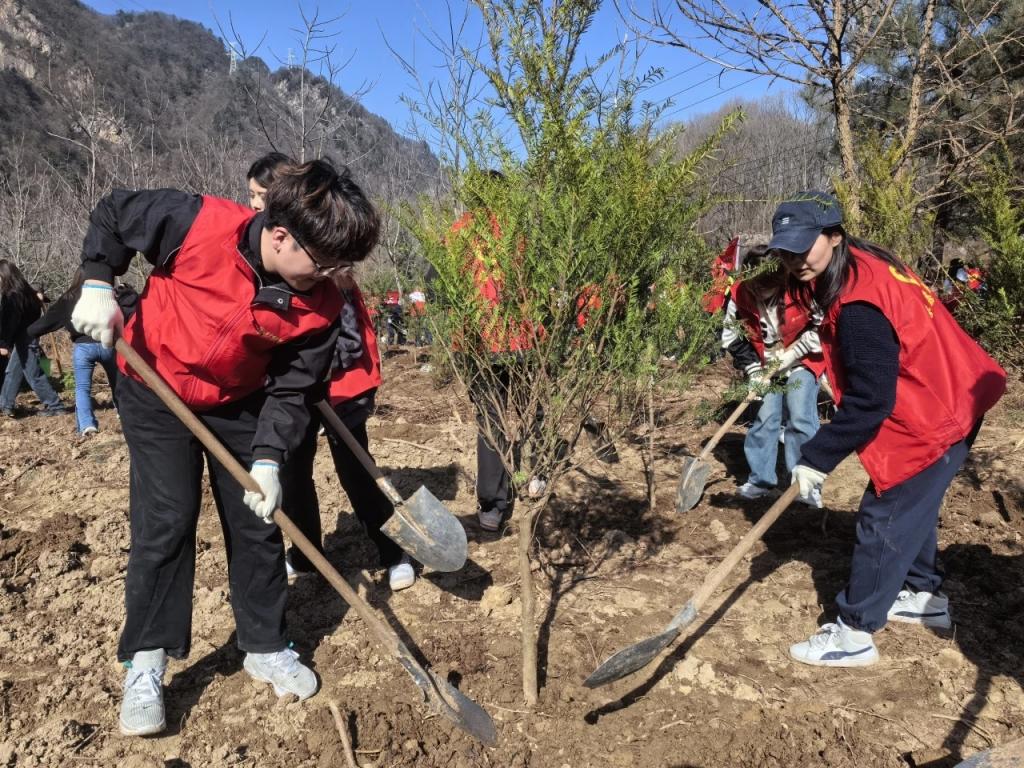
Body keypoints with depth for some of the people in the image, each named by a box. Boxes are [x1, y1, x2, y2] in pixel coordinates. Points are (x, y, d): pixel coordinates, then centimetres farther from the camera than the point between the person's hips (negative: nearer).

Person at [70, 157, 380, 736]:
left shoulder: (320, 305, -21)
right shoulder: (200, 224, -29)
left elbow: (292, 390, -14)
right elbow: (113, 214, -10)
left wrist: (268, 459, -24)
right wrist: (98, 284, -20)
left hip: (241, 403, 3)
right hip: (157, 391, -2)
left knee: (258, 523, 4)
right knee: (166, 520, -7)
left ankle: (266, 648, 22)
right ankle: (145, 663, 9)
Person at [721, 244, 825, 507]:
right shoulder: (738, 296, -15)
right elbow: (733, 339, -3)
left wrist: (789, 354, -18)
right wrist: (754, 372, -9)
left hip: (801, 363, -2)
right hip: (766, 367, 3)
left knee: (800, 418, -10)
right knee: (764, 418, 0)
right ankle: (761, 478, 14)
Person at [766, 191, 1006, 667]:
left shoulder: (859, 306, -31)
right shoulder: (853, 268, -2)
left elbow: (868, 403, -28)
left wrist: (817, 459, -22)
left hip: (933, 418, -10)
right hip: (945, 398, 10)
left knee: (885, 518, -3)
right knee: (911, 506, 24)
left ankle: (854, 636, 9)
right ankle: (924, 596, 43)